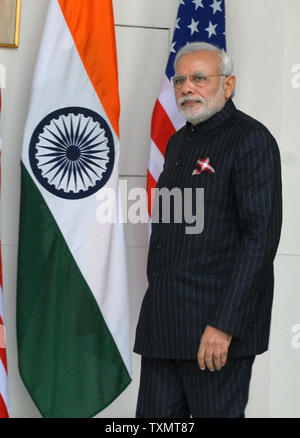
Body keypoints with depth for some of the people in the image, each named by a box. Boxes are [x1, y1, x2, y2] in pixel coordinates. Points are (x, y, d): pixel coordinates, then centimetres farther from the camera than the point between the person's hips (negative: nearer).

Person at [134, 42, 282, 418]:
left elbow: (261, 236, -16)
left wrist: (224, 325, -21)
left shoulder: (252, 140, -8)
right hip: (161, 325, 8)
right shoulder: (178, 143, 18)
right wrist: (156, 308, 17)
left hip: (219, 323, -8)